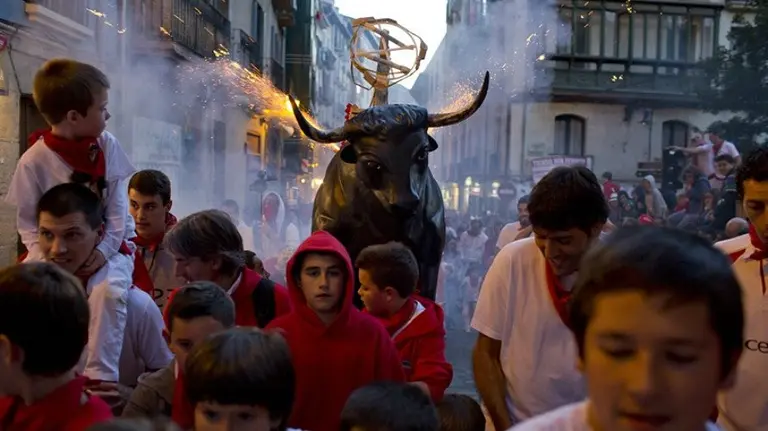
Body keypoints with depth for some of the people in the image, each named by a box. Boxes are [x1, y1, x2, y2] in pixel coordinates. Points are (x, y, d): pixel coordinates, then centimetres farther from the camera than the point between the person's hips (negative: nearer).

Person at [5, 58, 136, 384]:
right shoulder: (35, 160, -11)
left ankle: (100, 377, -22)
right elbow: (28, 223, -7)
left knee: (110, 291, -30)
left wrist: (104, 250, -17)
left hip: (109, 245, 0)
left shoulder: (107, 145, -4)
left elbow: (118, 208, -4)